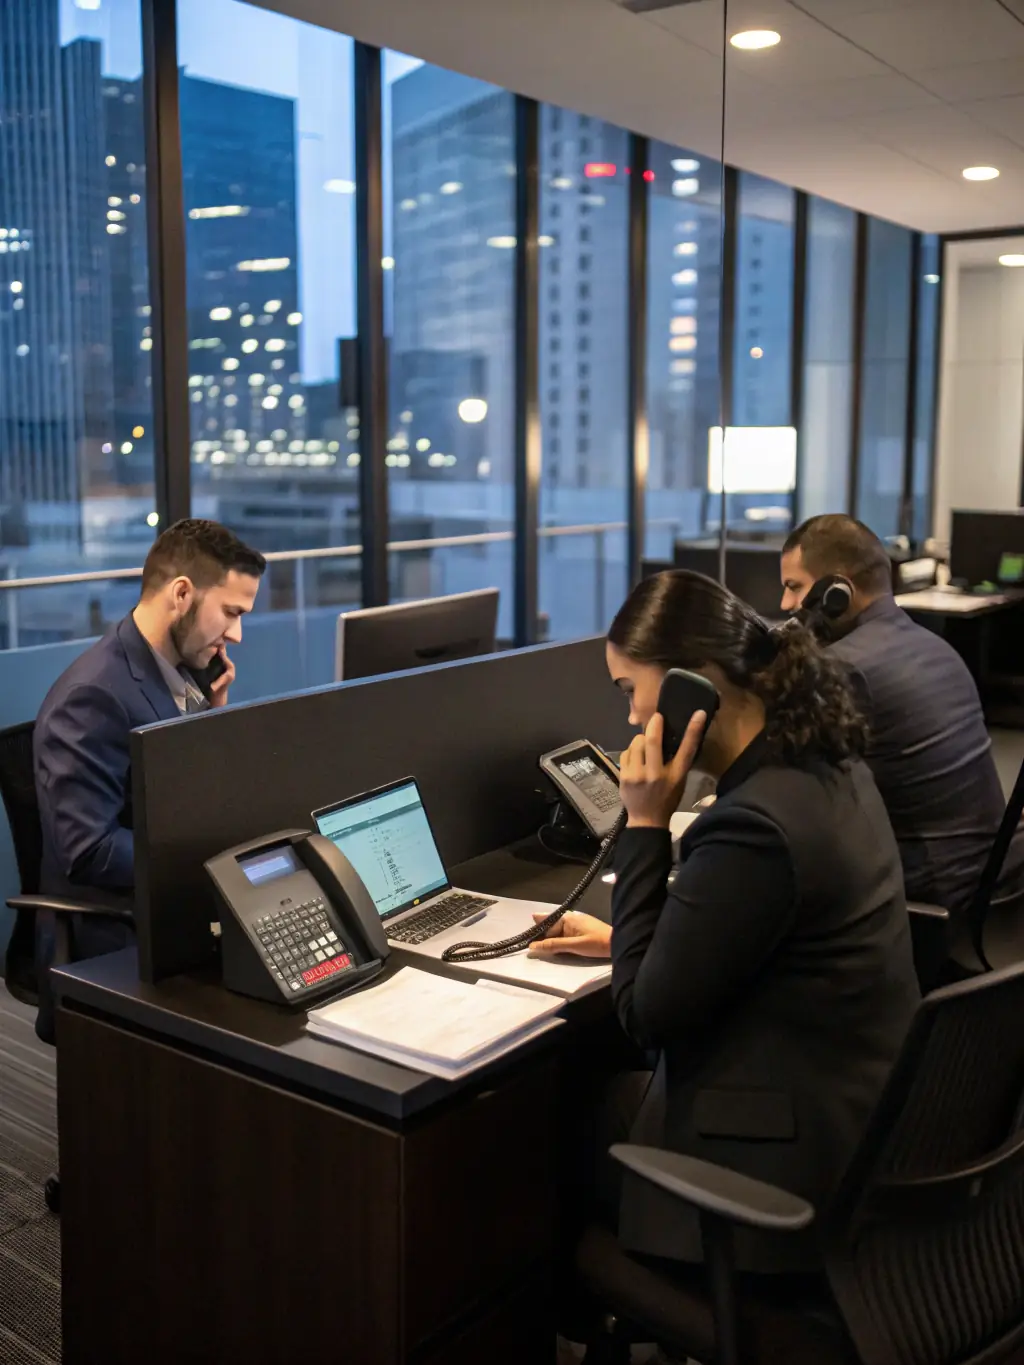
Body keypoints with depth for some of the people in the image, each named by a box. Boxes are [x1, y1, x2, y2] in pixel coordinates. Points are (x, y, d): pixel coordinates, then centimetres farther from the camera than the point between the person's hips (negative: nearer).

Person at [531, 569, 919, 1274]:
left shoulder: (753, 826, -30)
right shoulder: (828, 767, 0)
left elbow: (647, 1014, -18)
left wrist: (645, 822, -20)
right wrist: (627, 939, 13)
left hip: (789, 1167, -8)